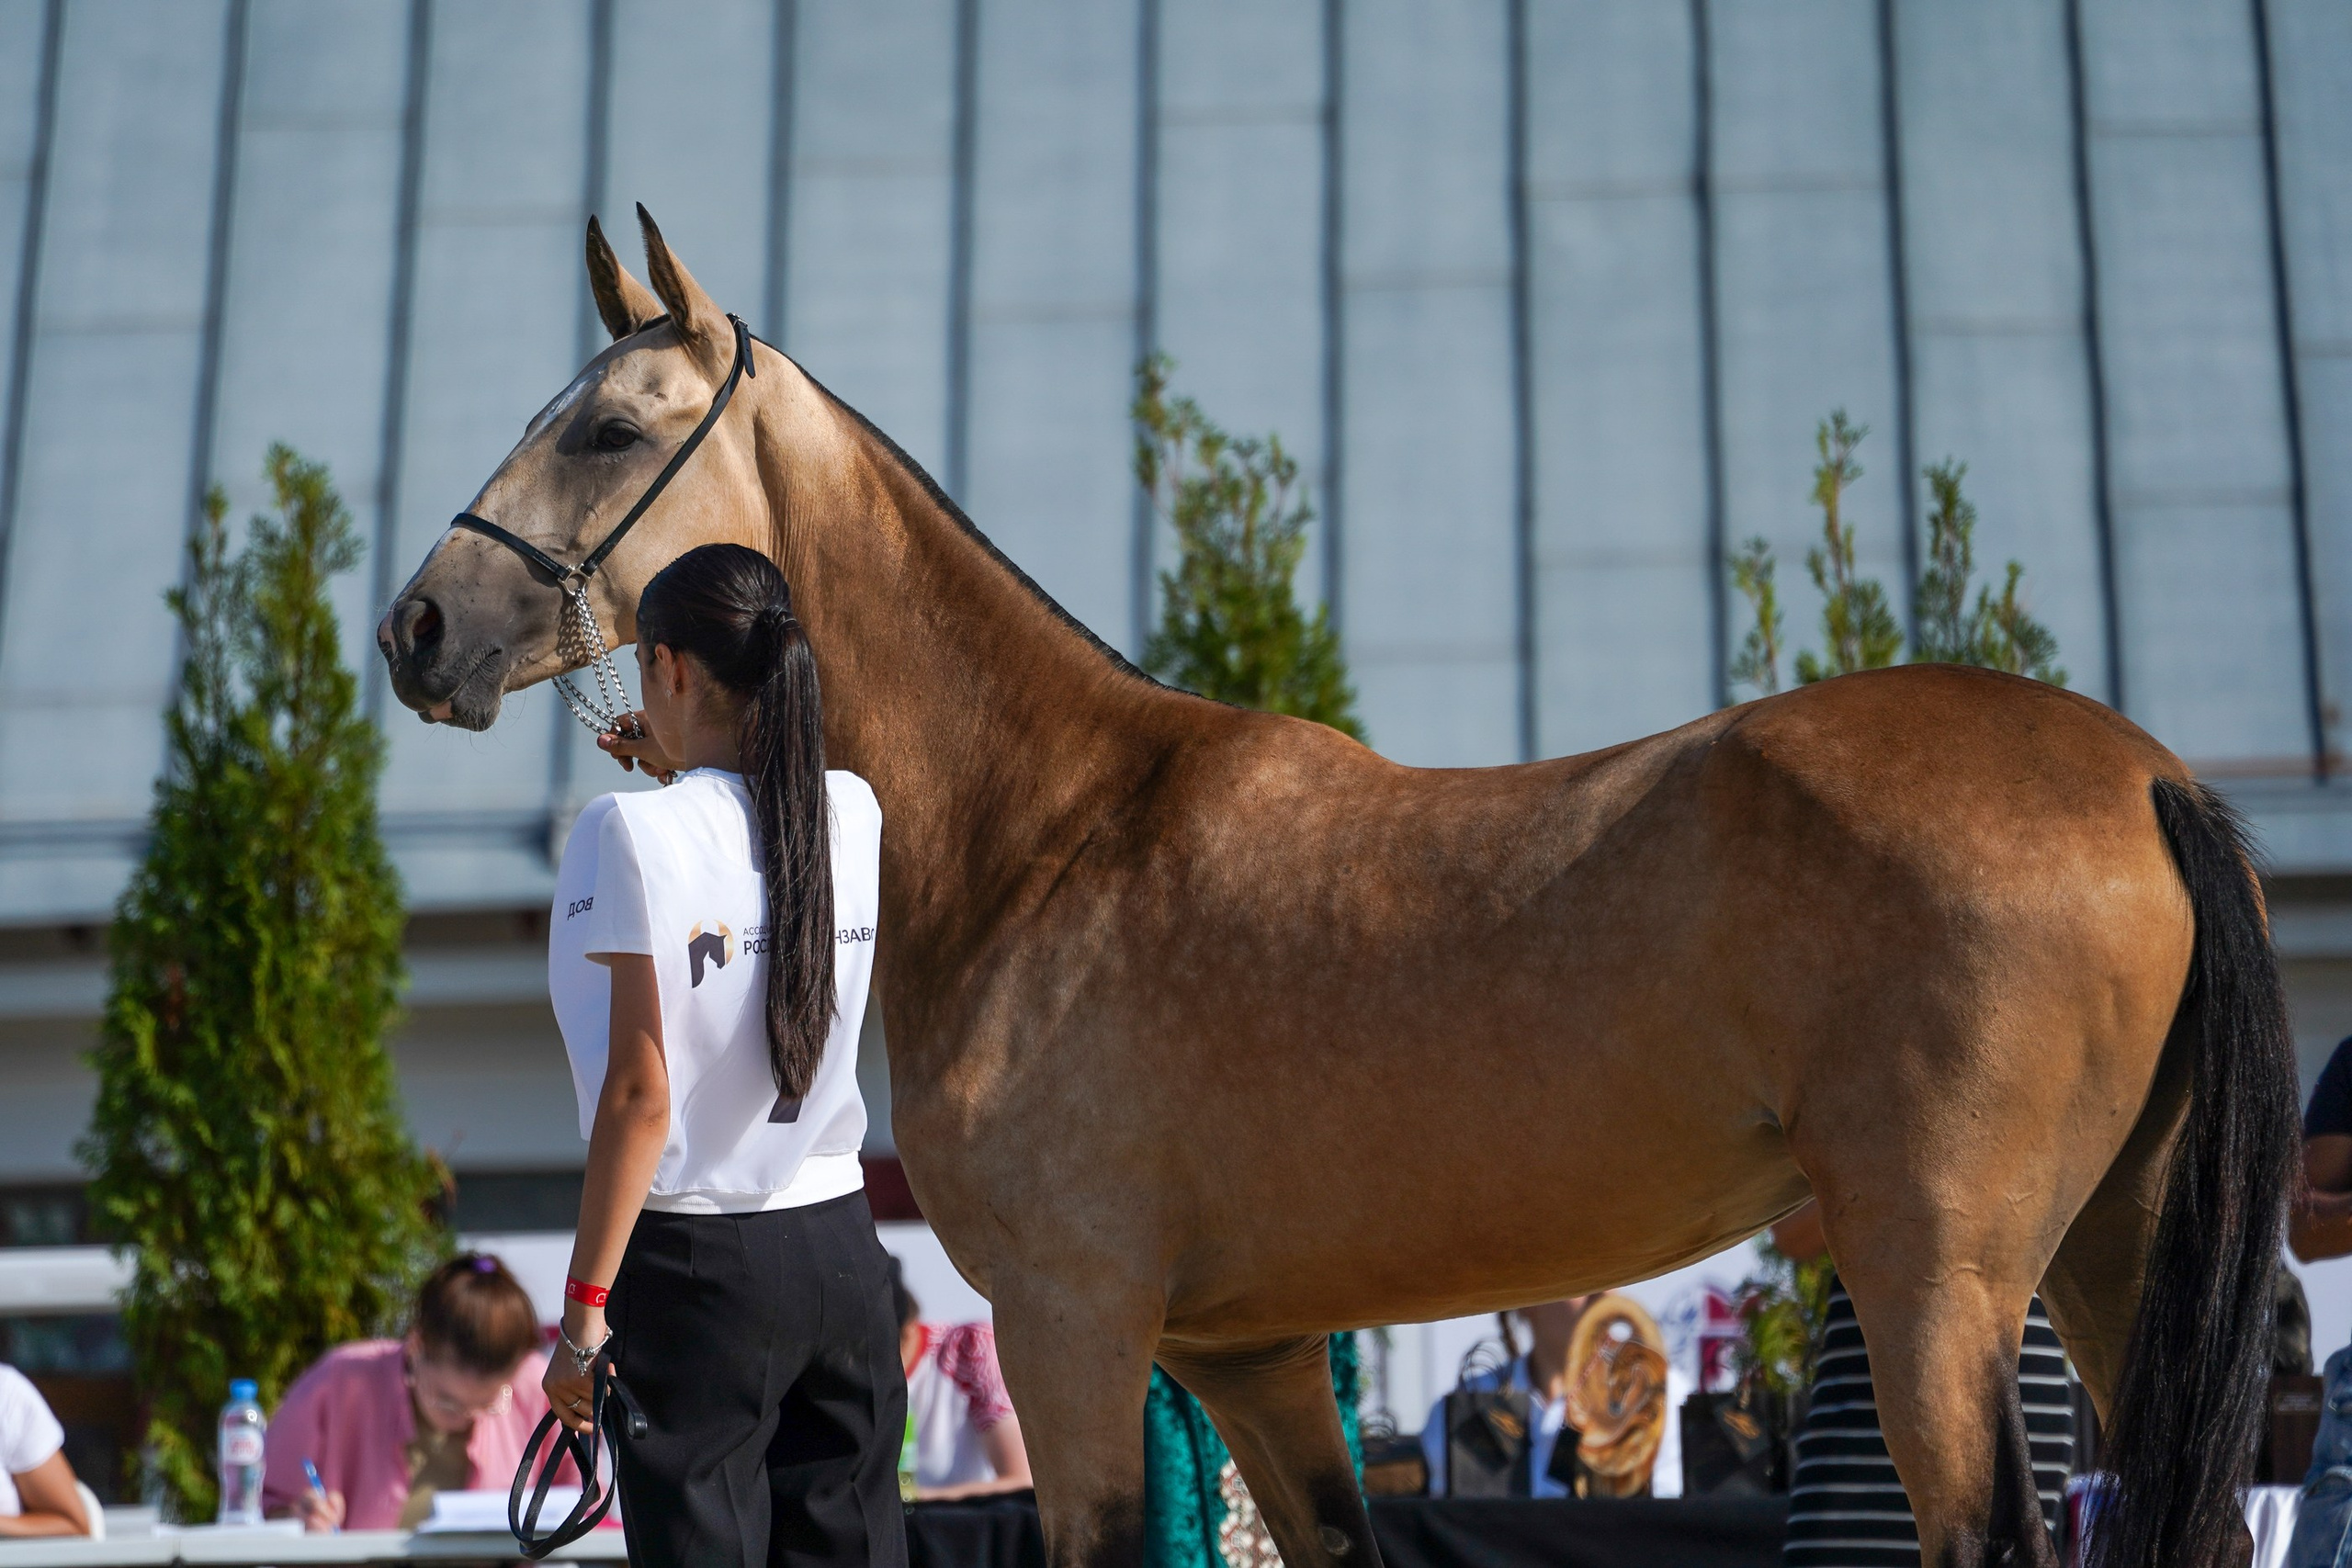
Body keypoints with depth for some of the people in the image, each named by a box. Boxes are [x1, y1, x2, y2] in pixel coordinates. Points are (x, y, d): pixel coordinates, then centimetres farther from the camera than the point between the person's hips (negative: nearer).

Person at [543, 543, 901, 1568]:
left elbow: (641, 1094, -15)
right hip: (841, 1250, 5)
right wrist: (686, 774, 30)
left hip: (695, 1262, -5)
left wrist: (585, 1307, -10)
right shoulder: (854, 812, 3)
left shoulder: (631, 833, -12)